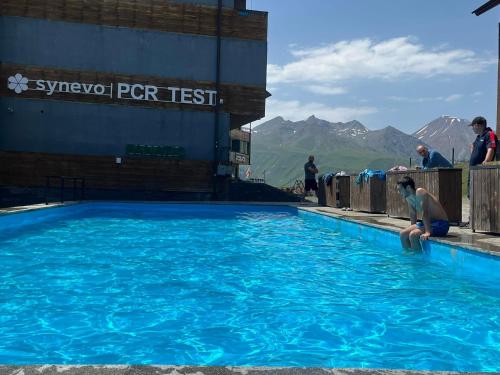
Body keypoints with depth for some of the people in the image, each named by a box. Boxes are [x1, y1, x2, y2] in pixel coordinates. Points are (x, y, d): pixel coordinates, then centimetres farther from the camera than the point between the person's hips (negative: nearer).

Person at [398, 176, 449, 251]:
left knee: (413, 235, -27)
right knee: (403, 234, 2)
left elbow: (424, 213, -30)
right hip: (429, 222, 9)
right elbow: (413, 214, 16)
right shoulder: (408, 198, 4)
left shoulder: (420, 192, -21)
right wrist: (412, 228, 15)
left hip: (440, 225, -9)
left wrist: (427, 232, -37)